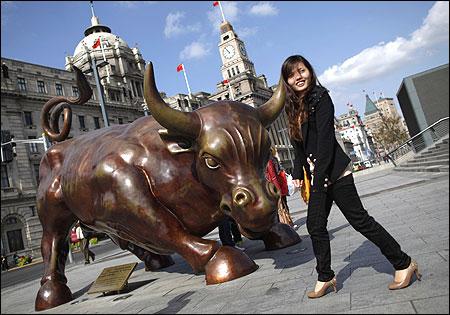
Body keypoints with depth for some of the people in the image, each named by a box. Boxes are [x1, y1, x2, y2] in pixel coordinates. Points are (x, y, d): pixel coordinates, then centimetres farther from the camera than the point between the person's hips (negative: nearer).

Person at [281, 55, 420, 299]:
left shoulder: (319, 97, -9)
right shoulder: (293, 106, 13)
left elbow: (325, 138, -17)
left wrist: (318, 177, -21)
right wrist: (298, 173, 8)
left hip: (334, 172, -7)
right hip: (318, 176, 8)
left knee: (359, 219, 0)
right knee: (315, 226, 8)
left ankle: (404, 264, 19)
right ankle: (325, 277, 24)